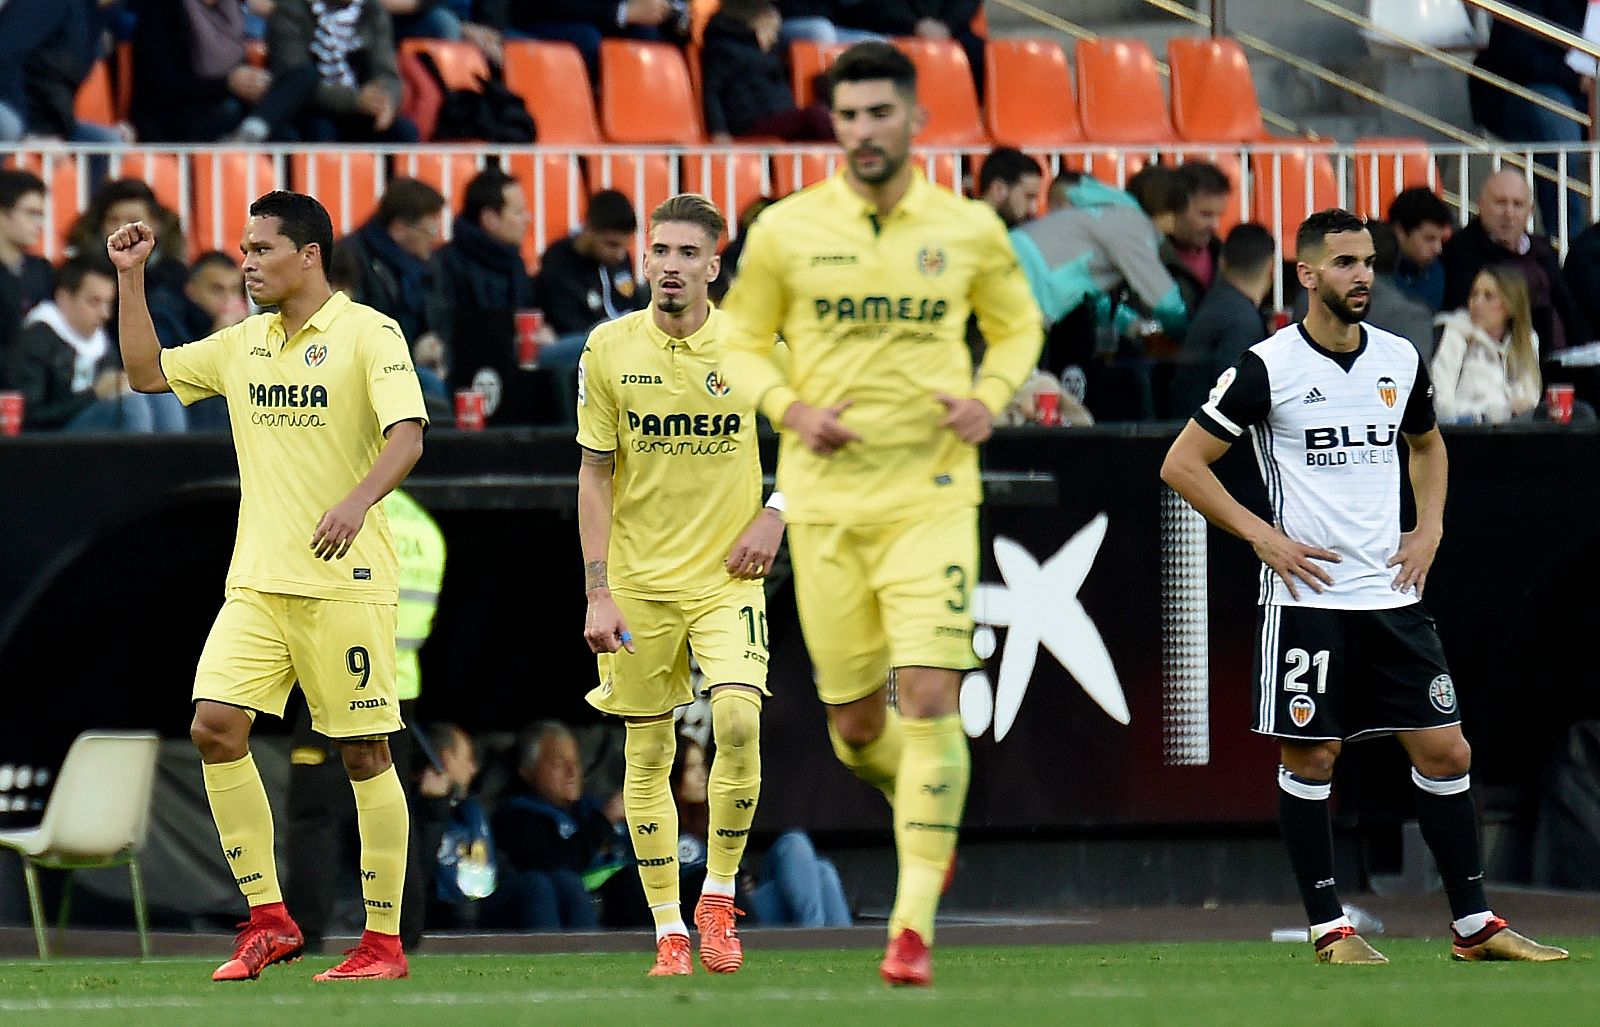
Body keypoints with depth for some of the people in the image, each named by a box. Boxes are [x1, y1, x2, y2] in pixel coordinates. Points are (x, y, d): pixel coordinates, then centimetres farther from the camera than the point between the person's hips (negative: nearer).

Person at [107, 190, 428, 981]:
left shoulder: (367, 334, -6)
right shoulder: (243, 344, 13)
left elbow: (407, 436, -17)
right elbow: (146, 373, 22)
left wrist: (358, 500, -33)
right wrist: (130, 277, 12)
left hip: (345, 580, -6)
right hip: (257, 581, 6)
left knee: (364, 753, -2)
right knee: (215, 725, -7)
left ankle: (384, 942, 4)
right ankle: (268, 920, 1)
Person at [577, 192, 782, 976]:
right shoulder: (609, 348, -2)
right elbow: (594, 476, 1)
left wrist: (772, 516, -6)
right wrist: (598, 594, -5)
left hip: (725, 578, -1)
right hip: (638, 583, 1)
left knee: (737, 720, -19)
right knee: (648, 754, 3)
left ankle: (718, 898, -1)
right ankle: (669, 930, 13)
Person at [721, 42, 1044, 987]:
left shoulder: (969, 230, 1)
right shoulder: (786, 231, 0)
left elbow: (1017, 323, 16)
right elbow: (742, 340, 10)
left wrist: (991, 398, -4)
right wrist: (789, 408, -9)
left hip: (932, 493, -1)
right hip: (826, 499, 1)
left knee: (929, 702, -15)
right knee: (856, 724, 6)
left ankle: (915, 925, -11)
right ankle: (932, 809, 41)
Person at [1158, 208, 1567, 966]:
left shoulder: (1400, 359, 8)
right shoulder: (1267, 368, -8)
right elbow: (1181, 464, -4)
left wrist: (1429, 529, 13)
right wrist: (1263, 536, -9)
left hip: (1393, 592, 5)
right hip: (1307, 597, -4)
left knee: (1445, 751, 2)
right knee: (1309, 759, -2)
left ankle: (1473, 924, 8)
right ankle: (1328, 927, 7)